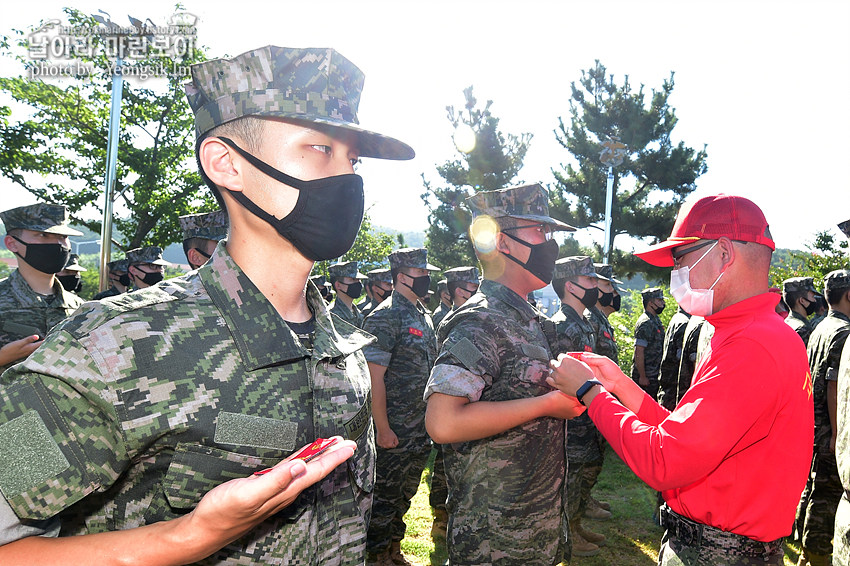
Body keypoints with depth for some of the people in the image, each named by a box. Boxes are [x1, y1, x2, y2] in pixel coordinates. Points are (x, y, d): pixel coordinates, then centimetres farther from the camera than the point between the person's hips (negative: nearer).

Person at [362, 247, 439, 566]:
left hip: (421, 429, 9)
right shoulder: (385, 318, -15)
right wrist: (382, 429, -21)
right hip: (393, 431, -9)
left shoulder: (423, 317, 12)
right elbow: (374, 377, -19)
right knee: (384, 497, 4)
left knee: (405, 494, 20)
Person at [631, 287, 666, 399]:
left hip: (654, 375, 9)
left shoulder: (656, 320, 13)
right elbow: (639, 352, -21)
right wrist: (642, 376, -21)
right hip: (646, 376, -9)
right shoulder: (645, 323, -18)